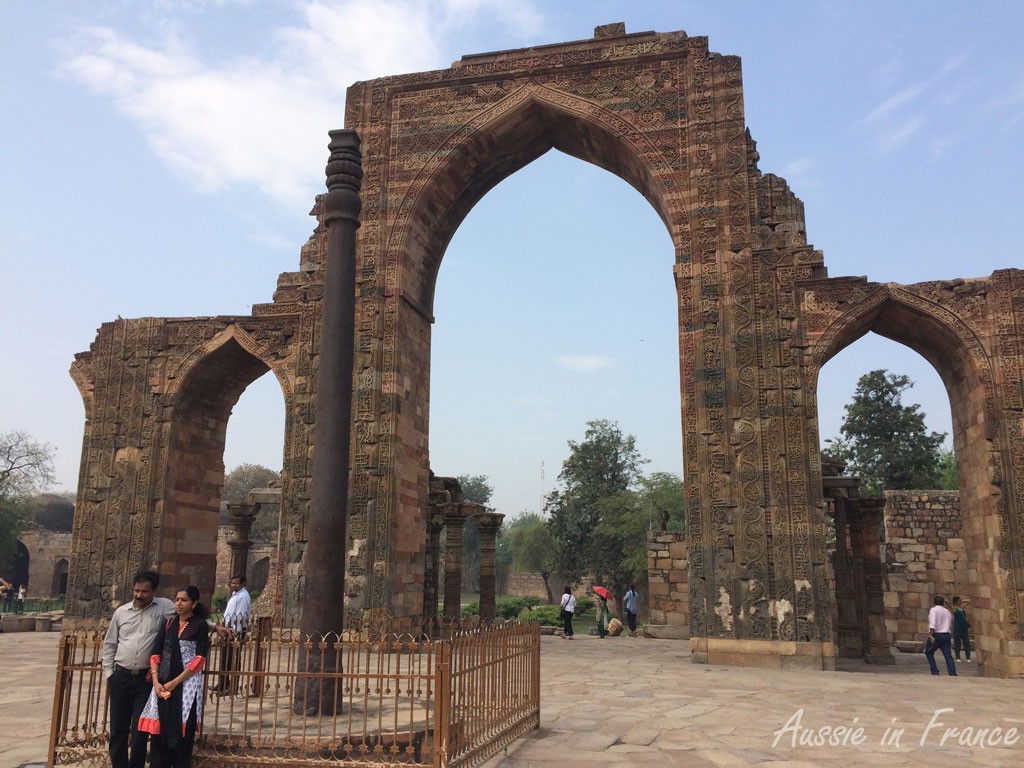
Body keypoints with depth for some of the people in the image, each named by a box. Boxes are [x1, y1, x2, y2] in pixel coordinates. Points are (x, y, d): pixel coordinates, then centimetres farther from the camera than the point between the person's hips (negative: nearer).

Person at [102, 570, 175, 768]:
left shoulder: (164, 607, -3)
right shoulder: (121, 612, 5)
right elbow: (109, 644, 12)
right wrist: (109, 674, 8)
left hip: (146, 678, -3)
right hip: (121, 677, 3)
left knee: (140, 730, 2)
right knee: (118, 728, 9)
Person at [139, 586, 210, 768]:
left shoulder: (200, 625, -3)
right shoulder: (169, 623, 11)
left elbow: (199, 659, -9)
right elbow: (156, 654, 6)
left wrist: (175, 682, -13)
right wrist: (156, 681, -7)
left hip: (187, 684, -4)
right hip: (163, 684, 4)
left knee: (182, 733, 1)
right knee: (159, 731, 4)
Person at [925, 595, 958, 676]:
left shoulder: (934, 609, -4)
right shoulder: (947, 611, 17)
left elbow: (932, 623, -17)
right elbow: (950, 625, 21)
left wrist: (930, 635, -21)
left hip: (936, 634, -5)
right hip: (946, 635, 5)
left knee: (929, 652, 10)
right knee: (948, 655, 2)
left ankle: (935, 671, 4)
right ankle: (953, 674, -8)